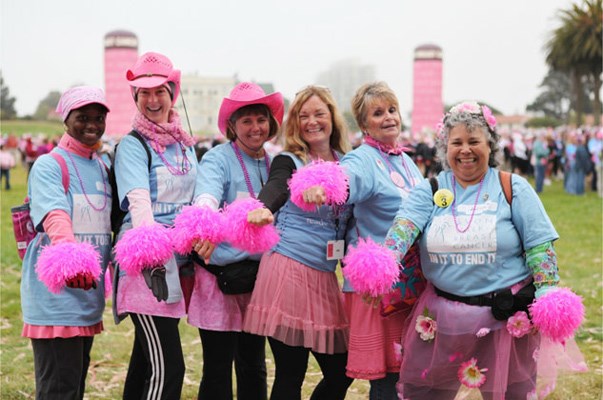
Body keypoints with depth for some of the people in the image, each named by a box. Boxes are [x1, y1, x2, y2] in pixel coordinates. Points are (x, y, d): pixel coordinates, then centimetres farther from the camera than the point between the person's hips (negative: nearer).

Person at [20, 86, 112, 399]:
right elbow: (55, 215, -28)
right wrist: (69, 255, -46)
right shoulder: (49, 165, -9)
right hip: (55, 297, -8)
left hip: (89, 295, 8)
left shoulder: (103, 168, 15)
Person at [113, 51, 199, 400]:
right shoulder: (133, 145, -5)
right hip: (145, 262, -7)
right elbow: (138, 201, -20)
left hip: (179, 258, 7)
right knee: (167, 367, -13)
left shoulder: (185, 144, 16)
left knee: (146, 360, 14)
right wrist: (152, 254, -35)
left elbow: (198, 197, 18)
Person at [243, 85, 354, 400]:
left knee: (341, 371, 6)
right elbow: (275, 188, -24)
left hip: (325, 277, 6)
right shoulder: (289, 162, -2)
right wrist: (264, 209, -46)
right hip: (288, 270, -5)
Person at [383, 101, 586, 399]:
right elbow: (405, 226, -14)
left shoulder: (513, 188, -1)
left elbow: (539, 247, -2)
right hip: (441, 315, 2)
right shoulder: (430, 191, 4)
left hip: (505, 316, -2)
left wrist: (546, 297, -11)